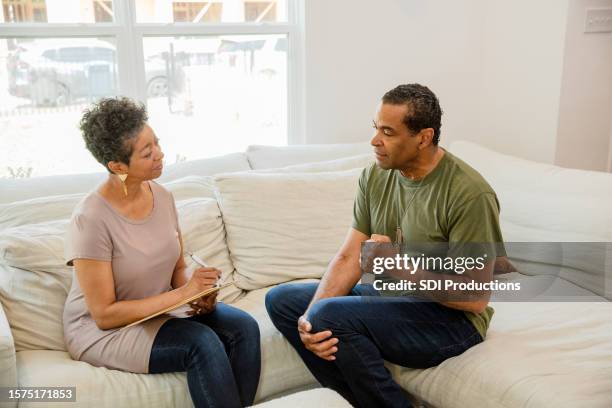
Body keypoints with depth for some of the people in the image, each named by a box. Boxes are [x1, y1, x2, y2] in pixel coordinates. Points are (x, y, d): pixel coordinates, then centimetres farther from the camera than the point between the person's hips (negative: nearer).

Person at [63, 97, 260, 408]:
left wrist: (198, 294, -15)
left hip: (161, 310, 6)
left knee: (244, 327, -18)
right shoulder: (91, 219, -22)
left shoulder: (162, 196, -3)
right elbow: (104, 315, -20)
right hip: (102, 330, -6)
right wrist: (181, 294, -24)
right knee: (202, 343, -29)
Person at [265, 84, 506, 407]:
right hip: (387, 295, 8)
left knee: (331, 314, -29)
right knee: (281, 300, -1)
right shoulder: (374, 176, -1)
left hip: (450, 317, -7)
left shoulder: (469, 193, -22)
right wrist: (310, 317, -21)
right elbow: (347, 258, -5)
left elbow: (475, 298, -20)